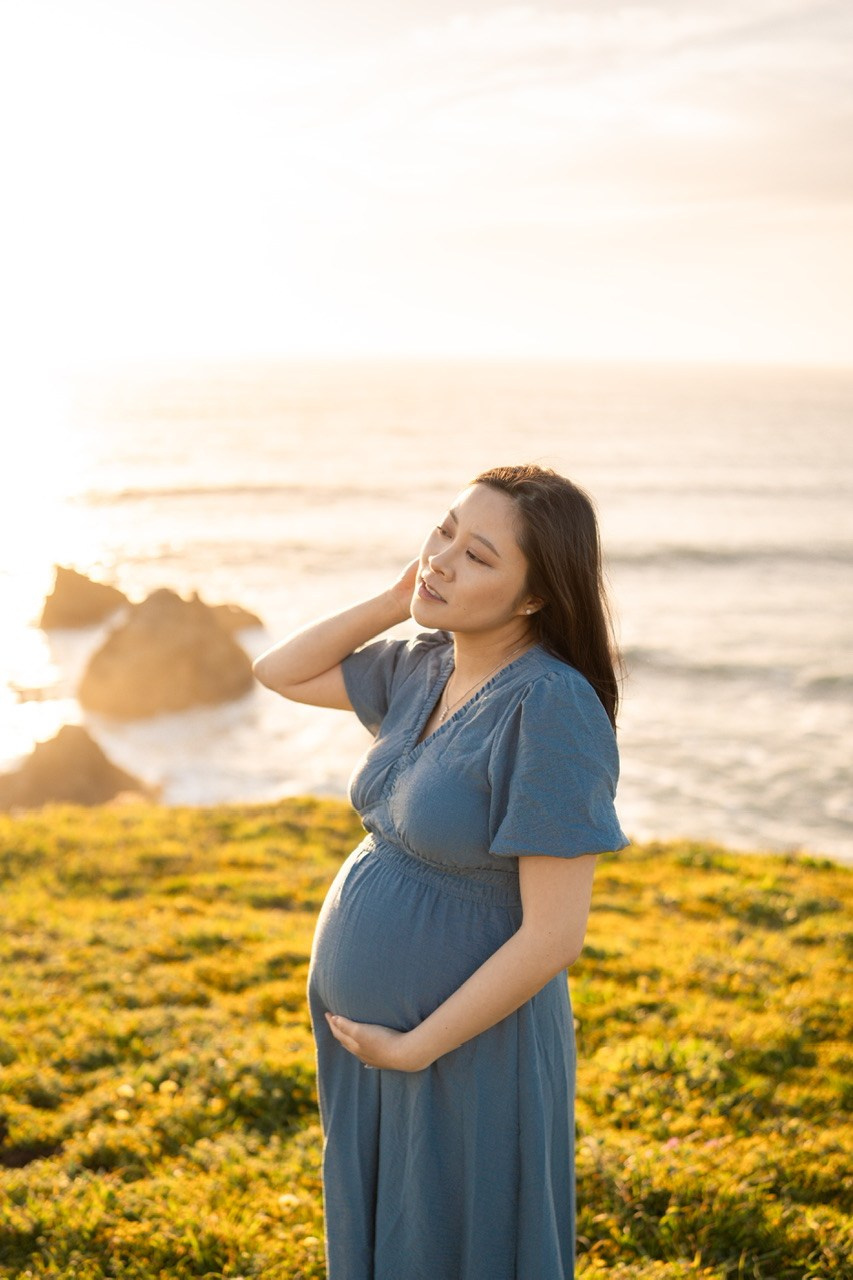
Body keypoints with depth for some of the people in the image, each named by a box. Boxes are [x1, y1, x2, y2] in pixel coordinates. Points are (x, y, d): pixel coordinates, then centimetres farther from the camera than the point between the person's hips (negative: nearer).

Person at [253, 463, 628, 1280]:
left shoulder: (550, 706, -23)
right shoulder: (424, 666, 0)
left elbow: (554, 935, -24)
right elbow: (279, 672, 14)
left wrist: (413, 1049, -15)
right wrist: (397, 600, -1)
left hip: (466, 1053, -7)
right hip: (365, 1036, 7)